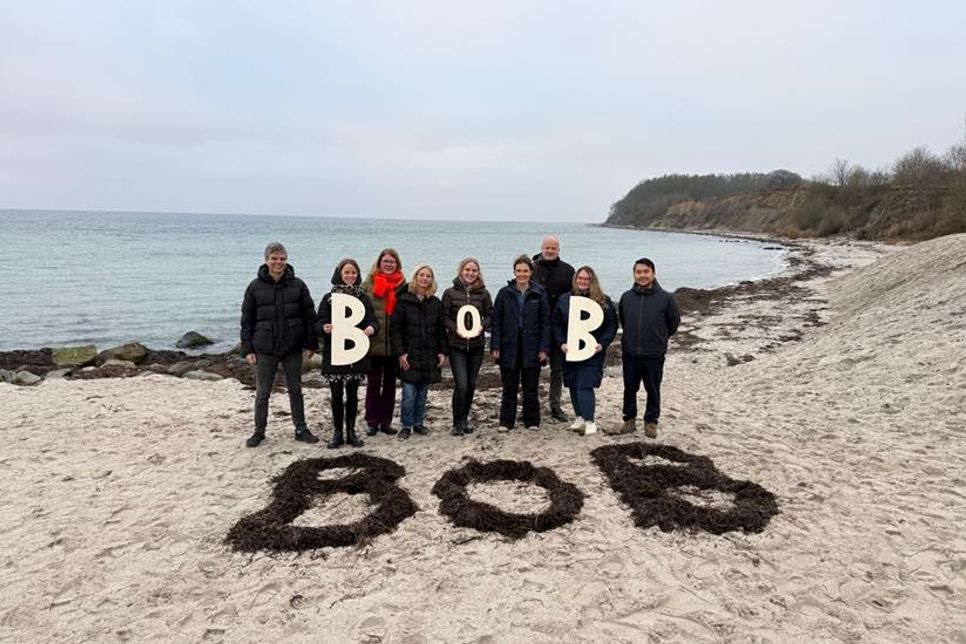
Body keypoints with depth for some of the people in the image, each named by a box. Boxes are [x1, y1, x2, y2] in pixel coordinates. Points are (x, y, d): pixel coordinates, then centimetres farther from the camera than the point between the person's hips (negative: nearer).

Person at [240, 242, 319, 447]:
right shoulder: (255, 287, 0)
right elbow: (247, 320, 2)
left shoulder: (298, 285, 1)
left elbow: (310, 316, 2)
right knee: (262, 392, 7)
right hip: (265, 349, -1)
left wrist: (311, 344, -2)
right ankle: (259, 431, 22)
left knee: (296, 390, 11)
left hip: (293, 348, 1)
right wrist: (247, 349, -3)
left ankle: (301, 430, 22)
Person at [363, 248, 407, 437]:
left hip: (394, 342, 2)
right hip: (374, 342, -2)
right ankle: (372, 421, 15)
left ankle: (386, 421, 21)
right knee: (373, 383, 7)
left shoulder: (402, 284, 3)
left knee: (390, 383, 11)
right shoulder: (370, 283, -2)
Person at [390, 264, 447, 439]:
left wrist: (443, 352, 3)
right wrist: (400, 353, -11)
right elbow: (394, 328, -5)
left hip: (429, 356, 3)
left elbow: (441, 330, 11)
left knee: (422, 394, 10)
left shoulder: (436, 303, 8)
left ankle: (418, 423, 24)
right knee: (409, 395, -4)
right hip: (409, 356, -3)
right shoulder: (404, 301, -4)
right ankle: (406, 426, 11)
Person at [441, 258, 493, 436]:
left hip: (476, 345, 3)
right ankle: (458, 423, 6)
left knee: (471, 385, 10)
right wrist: (456, 328, -17)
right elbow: (444, 316, -1)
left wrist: (482, 326, -12)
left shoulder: (483, 293, 4)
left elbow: (490, 315, 7)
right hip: (456, 346, -2)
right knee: (461, 385, -10)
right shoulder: (450, 293, -1)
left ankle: (465, 419, 28)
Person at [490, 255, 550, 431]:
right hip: (509, 348, 0)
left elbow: (545, 322, 1)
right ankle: (506, 422, 18)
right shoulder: (504, 293, 1)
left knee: (531, 389, 9)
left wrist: (544, 348, -5)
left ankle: (532, 422, 22)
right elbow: (495, 321, 2)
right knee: (509, 389, 8)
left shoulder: (539, 293, 1)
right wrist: (495, 346, -5)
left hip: (531, 349, 0)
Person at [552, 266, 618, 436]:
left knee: (585, 386, -10)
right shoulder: (564, 300, 5)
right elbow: (556, 325, 6)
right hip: (570, 352, 3)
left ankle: (589, 421, -4)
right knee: (573, 386, 10)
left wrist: (602, 344, -10)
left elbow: (612, 325, 1)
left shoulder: (603, 301, 0)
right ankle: (580, 417, 24)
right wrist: (561, 343, -7)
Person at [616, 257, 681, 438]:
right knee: (630, 389, 13)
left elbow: (674, 321, 5)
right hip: (630, 354, 2)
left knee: (653, 390, 10)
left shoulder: (665, 298, -9)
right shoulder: (626, 297, -2)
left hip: (654, 355, -2)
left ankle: (651, 422, 24)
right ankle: (629, 419, 28)